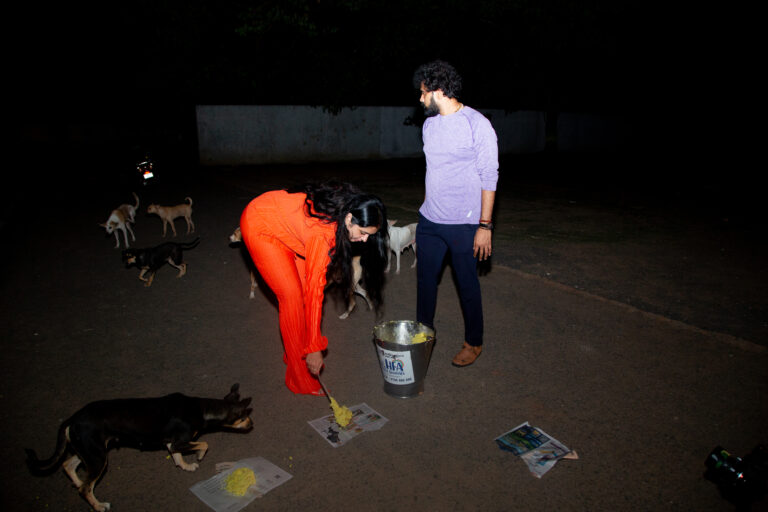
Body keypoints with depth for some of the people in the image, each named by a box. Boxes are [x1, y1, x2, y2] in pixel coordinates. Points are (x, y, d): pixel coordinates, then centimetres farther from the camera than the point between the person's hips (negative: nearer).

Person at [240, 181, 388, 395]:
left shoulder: (350, 204, -16)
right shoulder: (323, 234, -36)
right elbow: (315, 290, -32)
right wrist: (314, 348, -27)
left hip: (281, 222, 8)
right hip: (259, 227, -8)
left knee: (303, 285, 3)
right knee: (293, 294, -10)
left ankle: (295, 353, 21)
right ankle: (301, 381, 1)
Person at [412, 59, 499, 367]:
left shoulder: (477, 124, -11)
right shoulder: (429, 124, 9)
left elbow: (489, 177, -11)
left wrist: (484, 225, -14)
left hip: (464, 223, -6)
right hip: (429, 220, 6)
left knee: (467, 284, 6)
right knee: (426, 278, 13)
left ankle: (473, 342, 25)